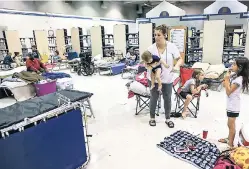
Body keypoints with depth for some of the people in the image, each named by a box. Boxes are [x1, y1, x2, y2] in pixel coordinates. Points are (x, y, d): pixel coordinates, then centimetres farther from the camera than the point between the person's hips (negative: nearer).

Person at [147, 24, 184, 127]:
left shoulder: (172, 46, -9)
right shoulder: (151, 48, -10)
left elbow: (180, 59, -6)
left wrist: (177, 66, -26)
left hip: (167, 78, 1)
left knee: (167, 98, 13)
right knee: (154, 98, 12)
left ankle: (168, 119, 33)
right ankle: (152, 118, 32)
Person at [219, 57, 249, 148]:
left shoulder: (239, 79, -23)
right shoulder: (234, 75, 3)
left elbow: (228, 92, -22)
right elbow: (224, 85, 11)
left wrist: (227, 79, -19)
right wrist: (226, 78, -6)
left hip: (233, 106, -9)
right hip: (231, 104, 9)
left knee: (231, 125, 3)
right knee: (230, 124, 22)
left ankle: (231, 144, 16)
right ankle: (229, 139, 39)